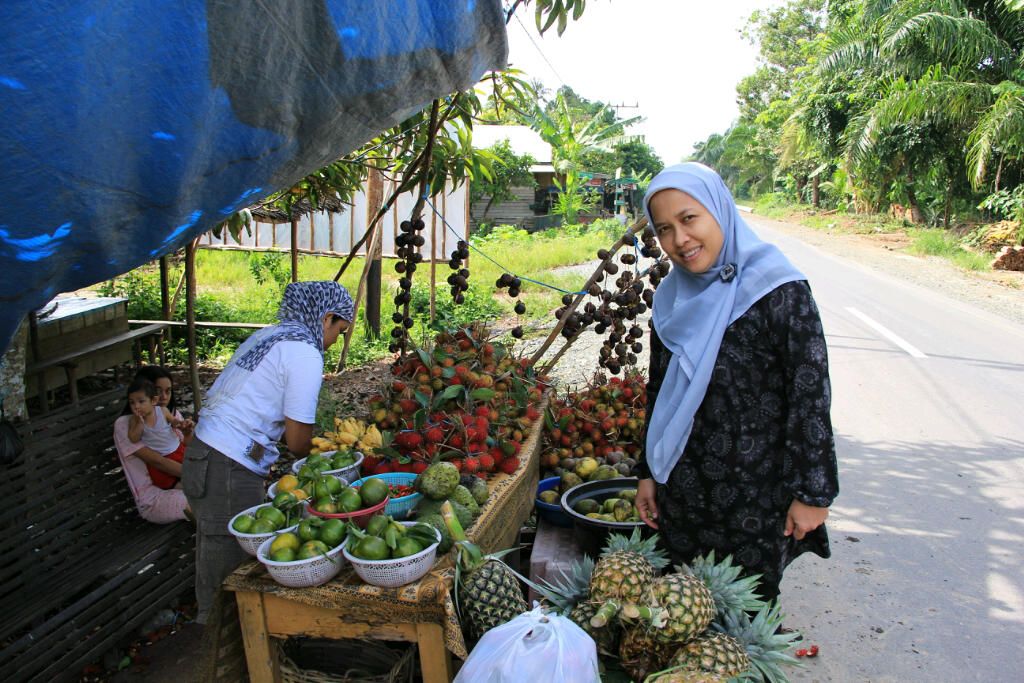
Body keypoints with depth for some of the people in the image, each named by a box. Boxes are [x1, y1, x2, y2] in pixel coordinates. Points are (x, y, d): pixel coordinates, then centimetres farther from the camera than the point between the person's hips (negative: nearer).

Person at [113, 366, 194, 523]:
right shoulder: (124, 424, -9)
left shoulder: (171, 413, 10)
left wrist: (187, 434, -10)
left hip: (177, 483, 6)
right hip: (153, 500, -6)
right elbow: (157, 461, -18)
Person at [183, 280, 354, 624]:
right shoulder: (305, 353, -12)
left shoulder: (267, 335, 15)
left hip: (204, 454, 9)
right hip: (229, 470, -9)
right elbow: (297, 441, -13)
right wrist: (310, 445, 11)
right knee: (229, 573, 3)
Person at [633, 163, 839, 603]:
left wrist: (812, 492, -11)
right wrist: (648, 473, 13)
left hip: (755, 498, -5)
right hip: (682, 493, 5)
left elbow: (810, 396, -13)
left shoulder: (778, 292, -14)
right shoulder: (671, 300, 4)